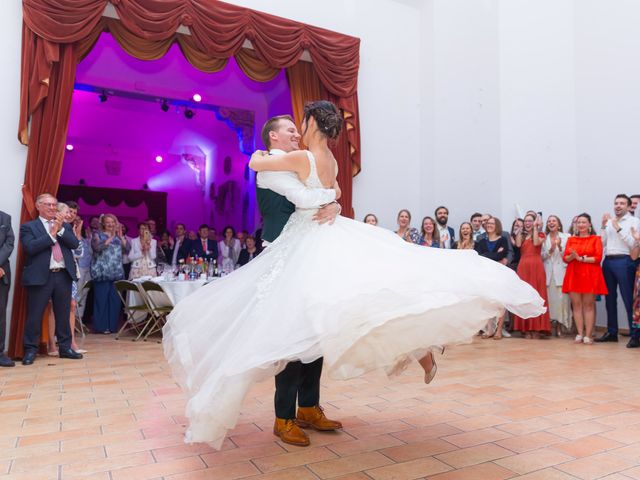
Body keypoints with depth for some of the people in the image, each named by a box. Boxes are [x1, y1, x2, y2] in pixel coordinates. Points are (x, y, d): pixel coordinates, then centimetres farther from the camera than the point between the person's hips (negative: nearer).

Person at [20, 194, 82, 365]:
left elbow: (75, 244, 1)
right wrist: (52, 233, -10)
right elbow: (30, 248, -11)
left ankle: (65, 347, 19)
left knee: (63, 314, 10)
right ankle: (31, 349, 14)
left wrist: (60, 229, -9)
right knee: (35, 315, 2)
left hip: (63, 275, 4)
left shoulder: (65, 226, 16)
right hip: (40, 276, -3)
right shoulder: (28, 226, 4)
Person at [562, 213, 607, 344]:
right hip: (574, 275, 3)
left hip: (590, 275, -3)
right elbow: (565, 258, 8)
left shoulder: (595, 239, 5)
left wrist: (581, 258, -11)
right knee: (576, 304, 1)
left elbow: (598, 258, -5)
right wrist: (572, 256, -12)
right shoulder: (571, 239, 14)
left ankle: (588, 335, 0)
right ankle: (580, 334, 6)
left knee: (589, 305, -2)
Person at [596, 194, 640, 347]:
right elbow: (602, 243, 9)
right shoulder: (609, 221, 15)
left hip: (624, 262, -6)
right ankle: (611, 332, 22)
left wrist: (618, 228, -13)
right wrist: (603, 226, 0)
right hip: (608, 261, 6)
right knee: (610, 298, 12)